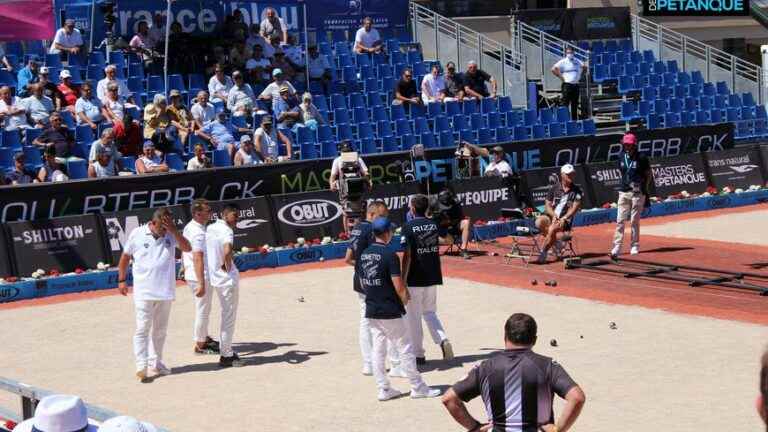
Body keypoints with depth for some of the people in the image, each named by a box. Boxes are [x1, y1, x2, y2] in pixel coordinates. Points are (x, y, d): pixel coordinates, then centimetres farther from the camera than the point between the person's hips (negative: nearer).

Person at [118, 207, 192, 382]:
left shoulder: (171, 235, 1)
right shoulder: (137, 234, -4)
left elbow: (187, 248, -13)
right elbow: (125, 256, 7)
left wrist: (174, 231, -23)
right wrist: (122, 280, 7)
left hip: (165, 291, 3)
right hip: (144, 292, -3)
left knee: (160, 329, 12)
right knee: (143, 328, -9)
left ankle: (155, 363, 24)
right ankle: (141, 366, -10)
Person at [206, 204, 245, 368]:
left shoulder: (210, 228, 10)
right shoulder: (226, 230, -17)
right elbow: (227, 250, -37)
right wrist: (226, 263, -18)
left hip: (216, 277, 9)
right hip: (228, 278, -9)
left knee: (227, 315, 20)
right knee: (229, 317, -1)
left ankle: (227, 351, 28)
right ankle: (226, 356, 3)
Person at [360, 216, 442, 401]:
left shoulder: (364, 254, 5)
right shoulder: (389, 254, -16)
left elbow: (362, 283, 12)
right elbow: (398, 285, -18)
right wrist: (405, 299, 1)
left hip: (371, 311, 7)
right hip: (390, 312, -7)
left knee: (377, 350, 10)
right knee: (405, 348, 3)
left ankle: (384, 389, 13)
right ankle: (418, 387, 9)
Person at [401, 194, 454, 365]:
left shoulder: (408, 227, -12)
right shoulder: (433, 224, 6)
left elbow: (407, 255, -15)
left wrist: (402, 279, -14)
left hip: (414, 279, -5)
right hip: (432, 277, 5)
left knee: (413, 316, 6)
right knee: (430, 312, 19)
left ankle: (418, 354, 9)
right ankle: (443, 340, -4)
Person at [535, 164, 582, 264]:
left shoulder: (577, 190, 3)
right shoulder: (554, 188, 7)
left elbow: (575, 208, -6)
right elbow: (547, 205, 5)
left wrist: (563, 218, -20)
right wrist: (554, 216, -15)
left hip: (566, 219, -2)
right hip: (551, 216, 2)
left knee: (552, 229, -34)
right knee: (539, 222, -31)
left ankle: (543, 252, -16)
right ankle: (555, 243, -11)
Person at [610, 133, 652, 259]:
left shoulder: (641, 158, -4)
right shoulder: (621, 157, 8)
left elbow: (649, 174, 3)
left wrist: (645, 187, -5)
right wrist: (626, 183, 9)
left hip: (638, 193, -3)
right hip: (624, 192, 3)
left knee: (635, 221, 1)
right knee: (620, 220, -4)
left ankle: (635, 246, 14)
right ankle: (617, 247, -5)